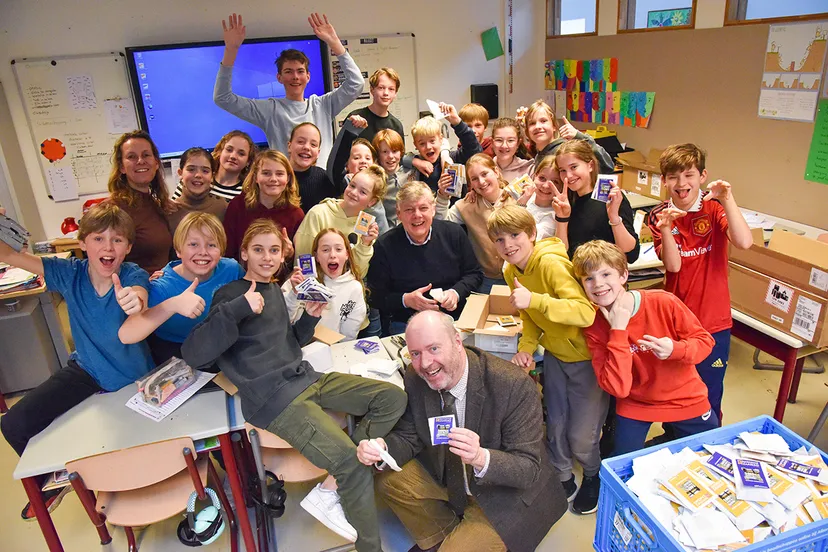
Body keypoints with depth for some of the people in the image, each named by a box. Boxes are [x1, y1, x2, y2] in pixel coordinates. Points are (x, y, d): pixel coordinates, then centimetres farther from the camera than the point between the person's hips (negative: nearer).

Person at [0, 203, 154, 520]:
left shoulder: (134, 276, -25)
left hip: (132, 378, -3)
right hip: (85, 371, 3)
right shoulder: (69, 274, -15)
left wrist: (135, 302, -72)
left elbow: (138, 296, -48)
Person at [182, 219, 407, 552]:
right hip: (274, 399, -8)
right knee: (353, 462, -21)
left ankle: (329, 488, -5)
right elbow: (193, 355, -14)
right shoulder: (231, 294, -2)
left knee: (393, 399, -3)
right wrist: (239, 308, -24)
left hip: (307, 379, 8)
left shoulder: (276, 290, 19)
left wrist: (310, 317, 9)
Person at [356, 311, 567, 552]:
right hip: (446, 476, 6)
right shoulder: (416, 379, -14)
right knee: (390, 479, -6)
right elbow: (409, 437, -2)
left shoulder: (515, 386, -31)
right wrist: (382, 448, -26)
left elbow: (530, 469, -28)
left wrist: (481, 457, -48)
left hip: (504, 496, -5)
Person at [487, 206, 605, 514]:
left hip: (586, 356, -6)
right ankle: (563, 481, 40)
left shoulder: (551, 263, -27)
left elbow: (586, 313, -37)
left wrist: (534, 300, -44)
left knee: (581, 437, 3)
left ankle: (593, 476, 36)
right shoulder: (511, 272, -2)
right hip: (555, 354, 7)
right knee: (555, 425, 15)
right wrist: (526, 348, -9)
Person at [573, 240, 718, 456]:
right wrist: (618, 331, -32)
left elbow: (705, 341, -10)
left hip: (685, 398, 1)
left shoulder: (663, 302, -22)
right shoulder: (594, 327, -19)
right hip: (635, 405, 0)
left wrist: (675, 349, -32)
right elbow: (618, 388, -26)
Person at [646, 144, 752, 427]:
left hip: (713, 321, -1)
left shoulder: (714, 207, -5)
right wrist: (665, 229, -29)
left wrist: (727, 199, -27)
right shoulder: (659, 215, -3)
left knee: (708, 400, 8)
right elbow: (673, 265, -14)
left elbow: (744, 242, -23)